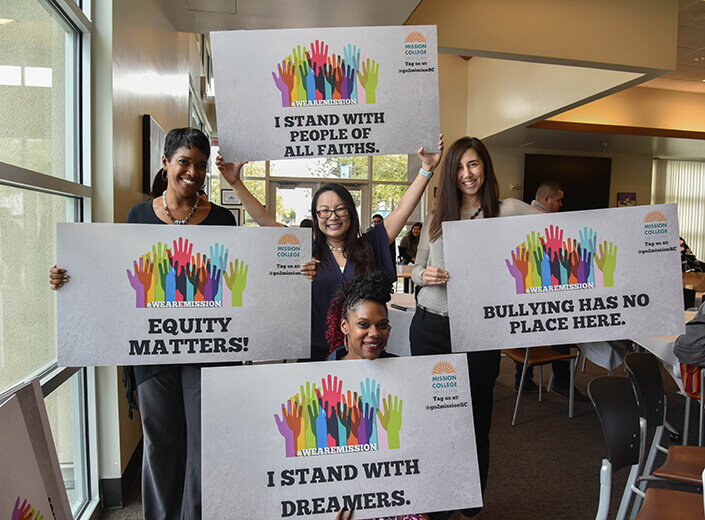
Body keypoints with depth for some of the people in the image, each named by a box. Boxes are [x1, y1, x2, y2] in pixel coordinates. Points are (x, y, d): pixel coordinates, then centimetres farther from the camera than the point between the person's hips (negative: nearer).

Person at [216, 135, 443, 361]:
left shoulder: (369, 245, 3)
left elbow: (401, 210, 2)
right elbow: (265, 220, 1)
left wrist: (426, 169, -3)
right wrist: (235, 182, -2)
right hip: (316, 351, 0)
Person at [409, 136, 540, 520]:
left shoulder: (508, 211, -1)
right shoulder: (437, 215, 9)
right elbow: (416, 268, 14)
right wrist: (424, 275, -7)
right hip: (430, 326, 3)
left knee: (475, 420, 11)